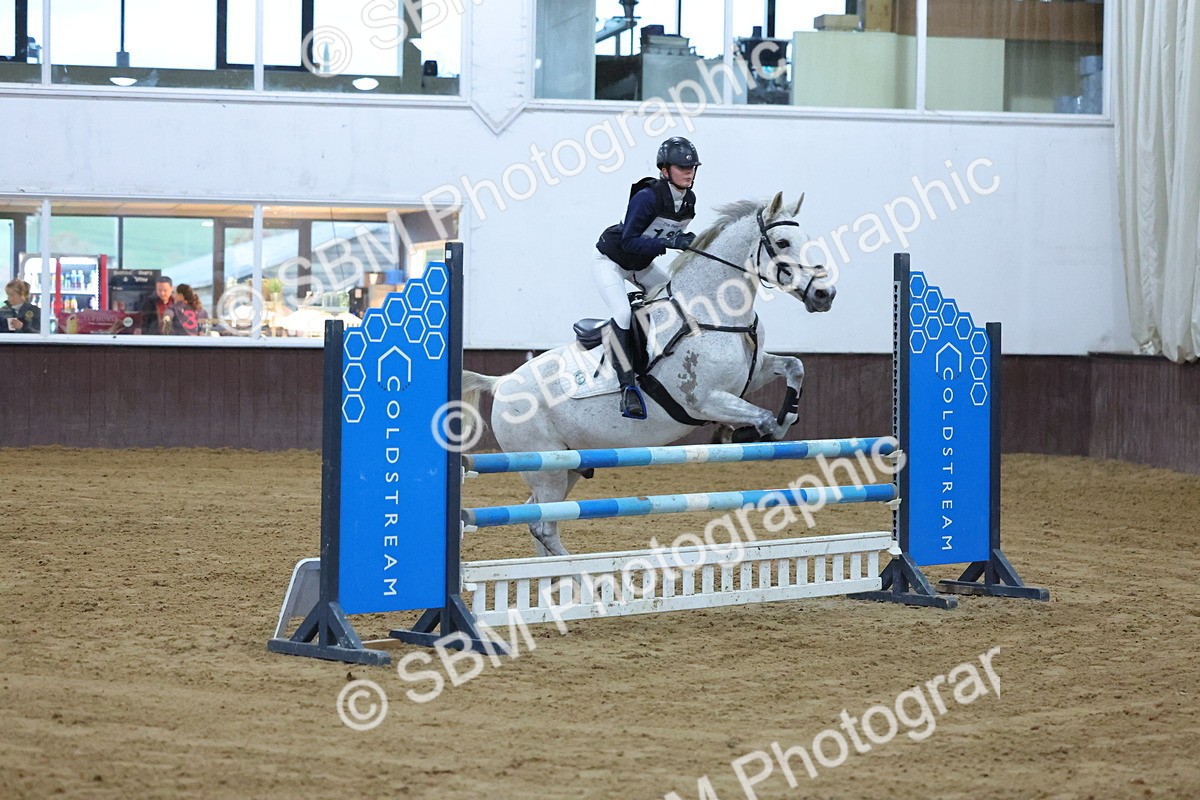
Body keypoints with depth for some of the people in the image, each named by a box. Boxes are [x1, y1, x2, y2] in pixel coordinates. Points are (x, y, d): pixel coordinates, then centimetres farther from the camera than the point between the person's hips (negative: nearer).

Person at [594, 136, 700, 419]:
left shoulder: (689, 199, -8)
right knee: (623, 314, -26)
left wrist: (686, 241, -13)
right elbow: (629, 241, -32)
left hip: (641, 265, 8)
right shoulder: (647, 197, -30)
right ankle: (628, 387, -28)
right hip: (611, 260, -8)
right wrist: (669, 242, -40)